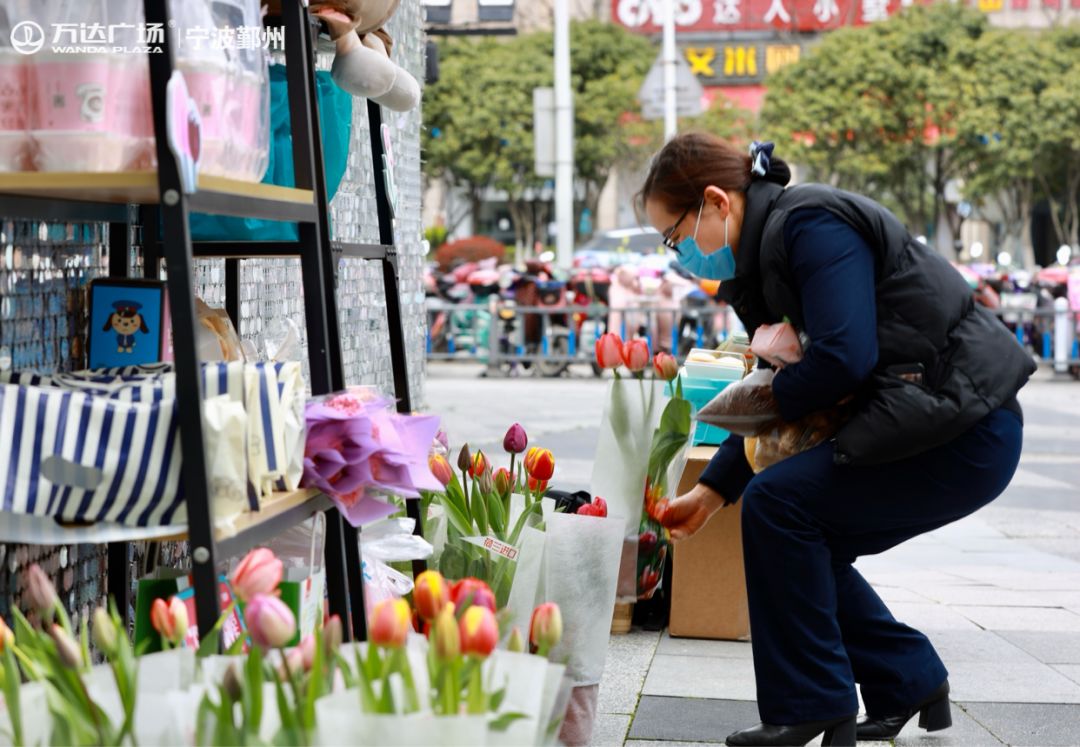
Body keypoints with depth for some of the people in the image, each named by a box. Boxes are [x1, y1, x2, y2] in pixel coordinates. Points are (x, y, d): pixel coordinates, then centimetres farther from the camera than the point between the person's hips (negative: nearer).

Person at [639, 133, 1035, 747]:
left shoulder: (811, 224, -16)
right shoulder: (770, 246, 14)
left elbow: (844, 356, -26)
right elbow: (782, 396, 20)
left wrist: (768, 401, -7)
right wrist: (710, 492, 16)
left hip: (966, 433, -10)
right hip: (950, 422, 10)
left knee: (777, 505, -15)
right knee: (800, 544, 11)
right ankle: (910, 686, 23)